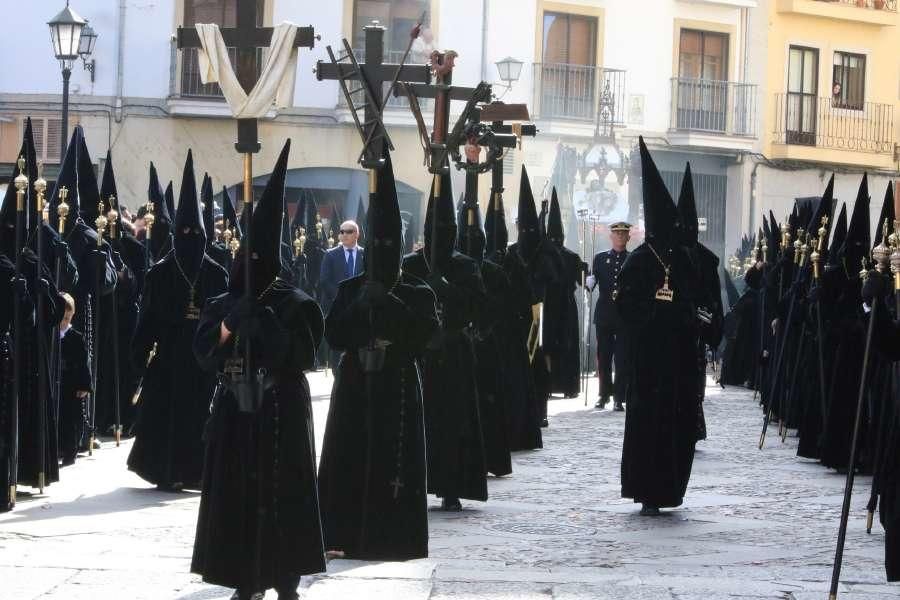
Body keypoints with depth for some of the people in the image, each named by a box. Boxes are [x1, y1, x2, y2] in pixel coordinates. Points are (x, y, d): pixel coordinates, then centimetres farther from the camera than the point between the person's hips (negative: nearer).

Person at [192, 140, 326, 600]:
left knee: (281, 493, -4)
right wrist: (227, 326, -14)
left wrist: (265, 322, -17)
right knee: (236, 493, 3)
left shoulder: (294, 304, -1)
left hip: (280, 415, -4)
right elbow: (204, 354, 2)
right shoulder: (222, 304, 11)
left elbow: (301, 355, -12)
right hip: (235, 412, 4)